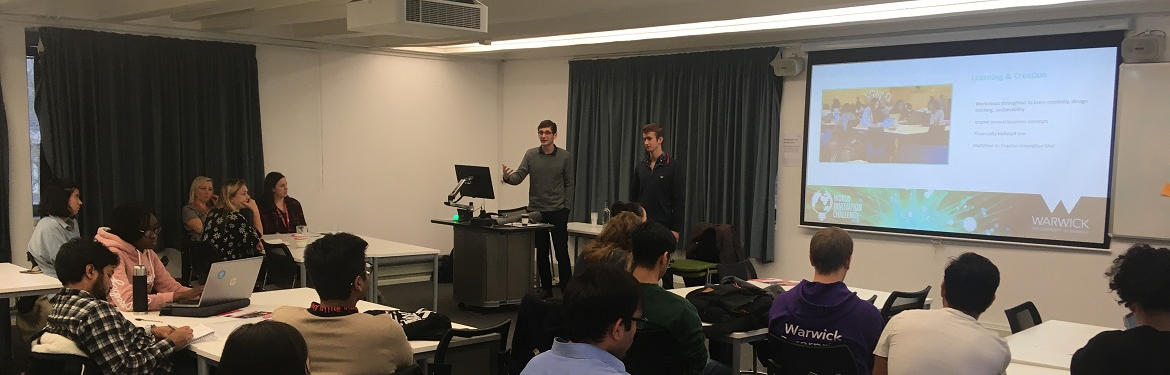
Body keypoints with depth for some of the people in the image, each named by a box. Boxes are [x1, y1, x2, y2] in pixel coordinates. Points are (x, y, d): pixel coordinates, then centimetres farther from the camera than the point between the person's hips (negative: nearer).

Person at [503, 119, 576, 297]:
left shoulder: (565, 156, 0)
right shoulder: (531, 154, 3)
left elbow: (570, 183, 2)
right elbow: (519, 177, -4)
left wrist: (566, 207, -5)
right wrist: (508, 177, -26)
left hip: (558, 212, -2)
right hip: (536, 211, 2)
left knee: (561, 252, -2)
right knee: (541, 253, 9)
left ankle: (567, 289, 5)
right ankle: (546, 288, 18)